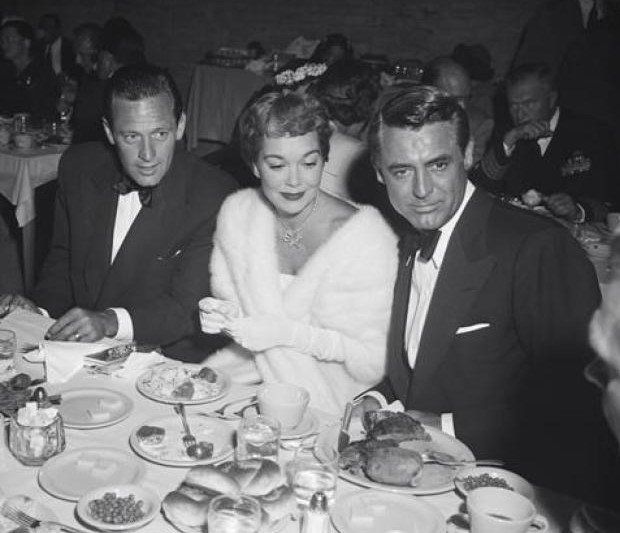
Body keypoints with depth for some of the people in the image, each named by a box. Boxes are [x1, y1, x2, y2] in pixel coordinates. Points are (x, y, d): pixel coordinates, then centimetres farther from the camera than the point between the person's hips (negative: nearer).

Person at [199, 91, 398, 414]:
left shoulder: (368, 236, -17)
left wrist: (288, 333, -22)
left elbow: (377, 362, -15)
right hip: (252, 375, 5)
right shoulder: (236, 212, -2)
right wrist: (224, 315, -10)